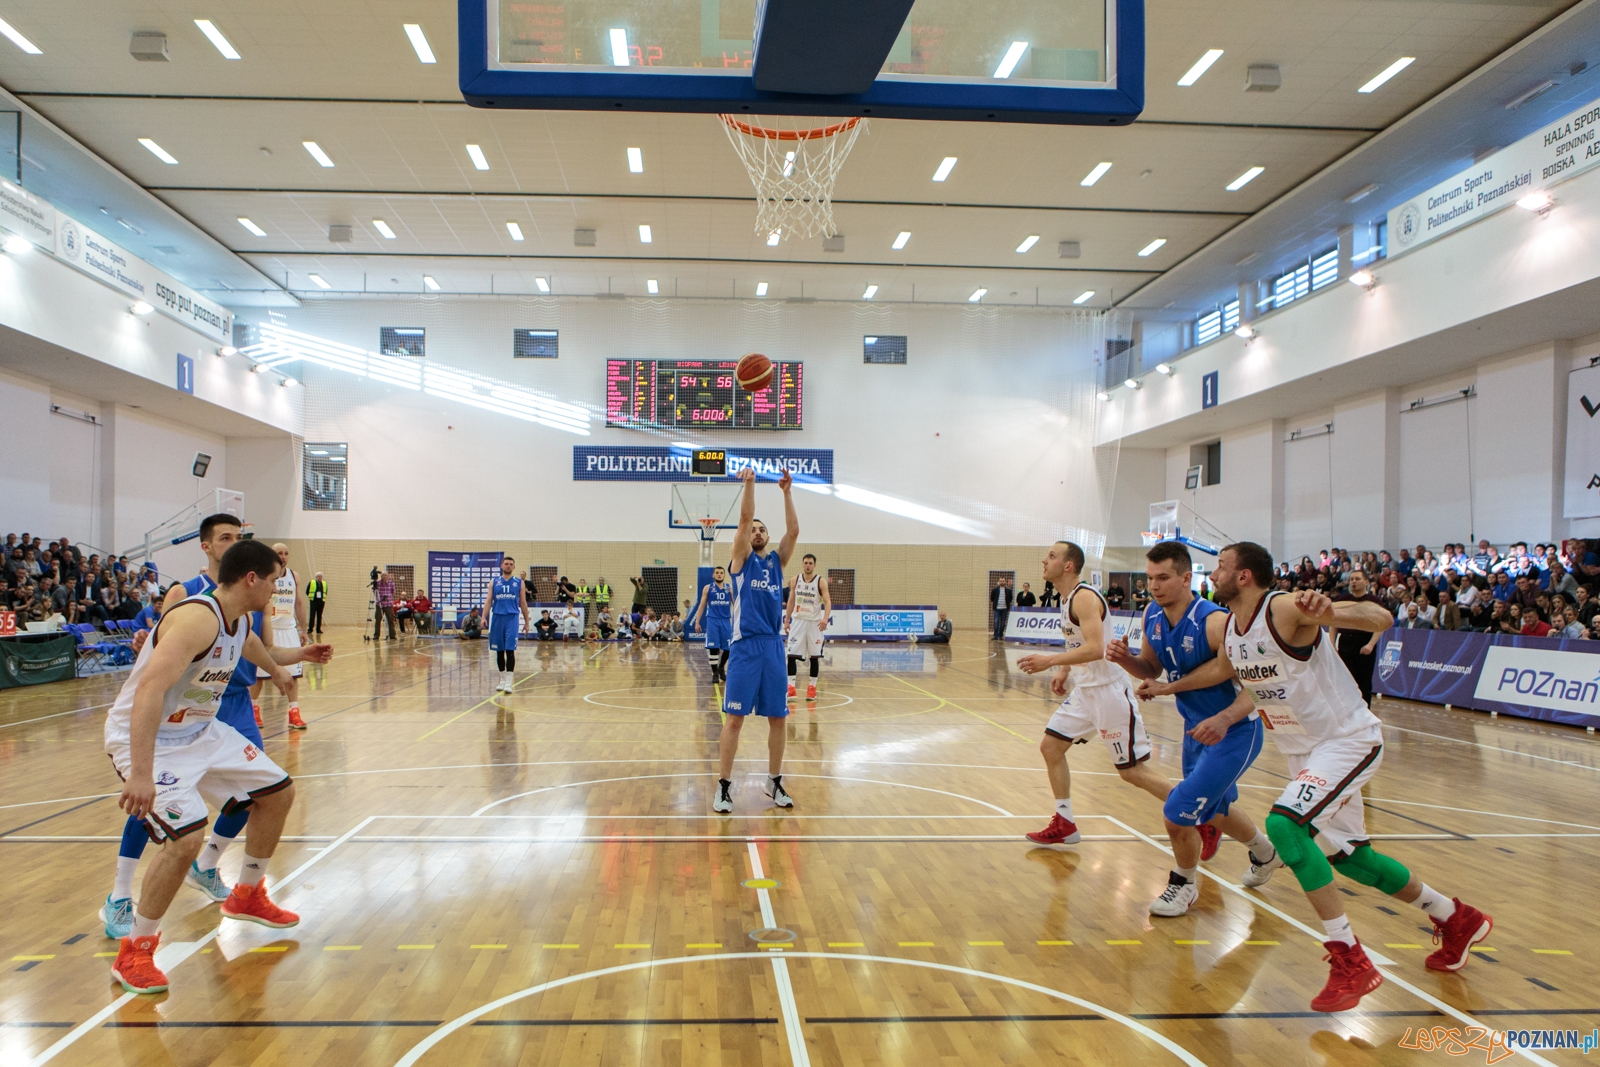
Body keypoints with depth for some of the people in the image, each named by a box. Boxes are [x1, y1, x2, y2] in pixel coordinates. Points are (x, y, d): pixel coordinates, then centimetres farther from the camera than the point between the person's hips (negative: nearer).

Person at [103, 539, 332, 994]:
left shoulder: (240, 622, 1)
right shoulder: (198, 618, -28)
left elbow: (263, 655, 27)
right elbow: (149, 689, -38)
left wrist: (300, 655, 41)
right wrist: (141, 773, -43)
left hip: (201, 731, 10)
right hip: (147, 739, -9)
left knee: (278, 793, 12)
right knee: (186, 838, -25)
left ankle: (247, 896, 33)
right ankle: (134, 952, -2)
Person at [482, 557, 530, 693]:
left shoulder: (519, 583, 7)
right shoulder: (494, 582, 10)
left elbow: (523, 603, 11)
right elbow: (488, 601, 6)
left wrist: (526, 622, 10)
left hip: (512, 618, -2)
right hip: (497, 617, 2)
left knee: (510, 650, -10)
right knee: (499, 651, 8)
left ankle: (509, 682, -11)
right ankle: (502, 679, 20)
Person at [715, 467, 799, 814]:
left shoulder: (777, 560, 13)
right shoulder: (742, 558, 4)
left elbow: (793, 530, 0)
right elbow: (744, 518, -9)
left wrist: (787, 492, -6)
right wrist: (749, 483, -16)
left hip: (774, 646, 4)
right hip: (745, 646, -4)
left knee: (777, 717, 8)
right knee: (734, 718, -3)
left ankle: (774, 782, 21)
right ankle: (724, 786, 5)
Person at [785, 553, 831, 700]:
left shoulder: (820, 581, -7)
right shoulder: (796, 580, 3)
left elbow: (827, 601, -12)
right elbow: (791, 601, 11)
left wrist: (825, 618, -28)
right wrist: (786, 620, 8)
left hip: (814, 622, -2)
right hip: (798, 621, 2)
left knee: (815, 655, 3)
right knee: (792, 654, -4)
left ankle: (812, 687, 14)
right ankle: (791, 687, 1)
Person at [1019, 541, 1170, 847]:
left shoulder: (1084, 597, -19)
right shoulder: (1067, 598, 11)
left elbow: (1095, 649, -30)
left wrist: (1050, 660, -30)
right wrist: (1064, 671, 11)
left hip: (1109, 692, -10)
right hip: (1084, 690, 10)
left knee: (1133, 771, -3)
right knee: (1050, 746, 9)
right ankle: (1064, 826, 18)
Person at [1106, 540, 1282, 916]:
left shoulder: (1215, 622, -29)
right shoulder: (1152, 616, -7)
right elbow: (1152, 670, 8)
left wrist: (1225, 720, -40)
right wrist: (1124, 659, -13)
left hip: (1234, 732, -8)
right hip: (1196, 728, 8)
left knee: (1178, 813, -12)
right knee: (1213, 810, 26)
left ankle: (1184, 884, 18)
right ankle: (1266, 854, 56)